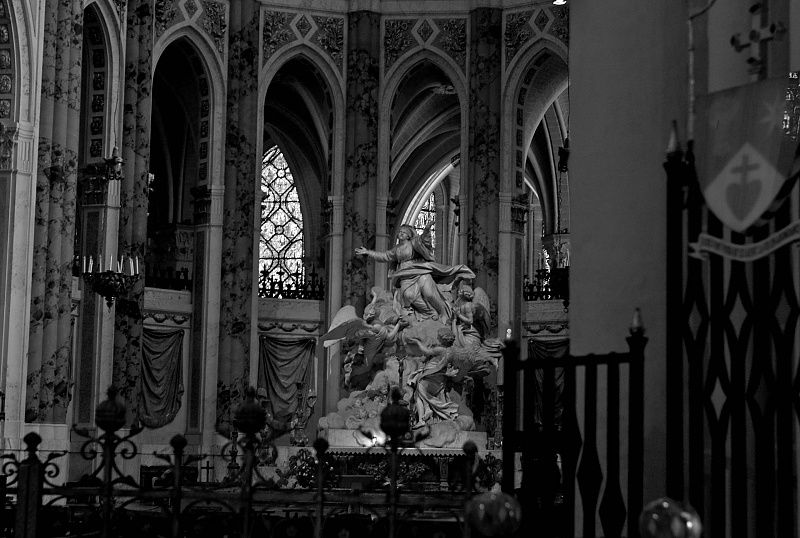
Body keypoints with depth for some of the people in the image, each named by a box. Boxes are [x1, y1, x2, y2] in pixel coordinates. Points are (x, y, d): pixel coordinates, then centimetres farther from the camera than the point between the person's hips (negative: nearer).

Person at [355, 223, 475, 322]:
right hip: (406, 277, 4)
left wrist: (426, 232, -35)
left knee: (429, 293, -27)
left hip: (420, 272, -4)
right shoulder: (397, 249, 24)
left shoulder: (415, 243, 7)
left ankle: (444, 315, -10)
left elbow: (423, 239, -13)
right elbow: (384, 256, 30)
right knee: (408, 294, -28)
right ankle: (432, 313, -19)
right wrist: (368, 253, 26)